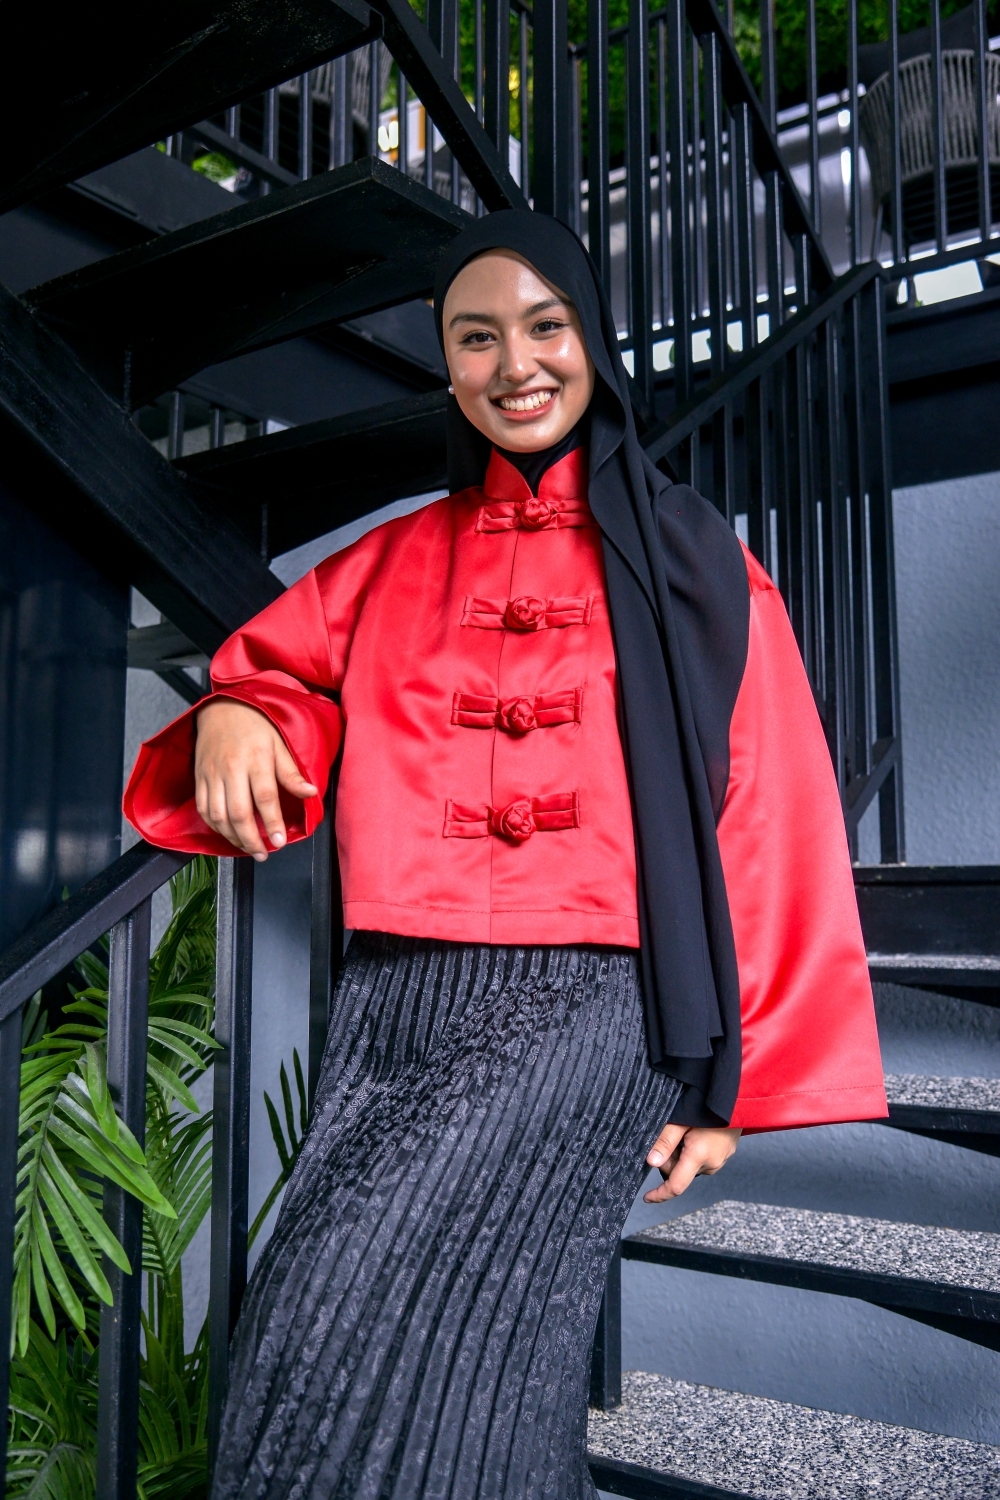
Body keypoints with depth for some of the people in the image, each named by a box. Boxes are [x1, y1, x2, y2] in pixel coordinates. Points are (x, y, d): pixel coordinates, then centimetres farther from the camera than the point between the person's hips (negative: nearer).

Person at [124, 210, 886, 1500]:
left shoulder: (685, 559, 9)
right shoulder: (398, 562, 18)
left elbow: (764, 813, 6)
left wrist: (734, 1079, 1)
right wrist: (233, 715, -5)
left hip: (587, 1006, -3)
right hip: (394, 1006, 4)